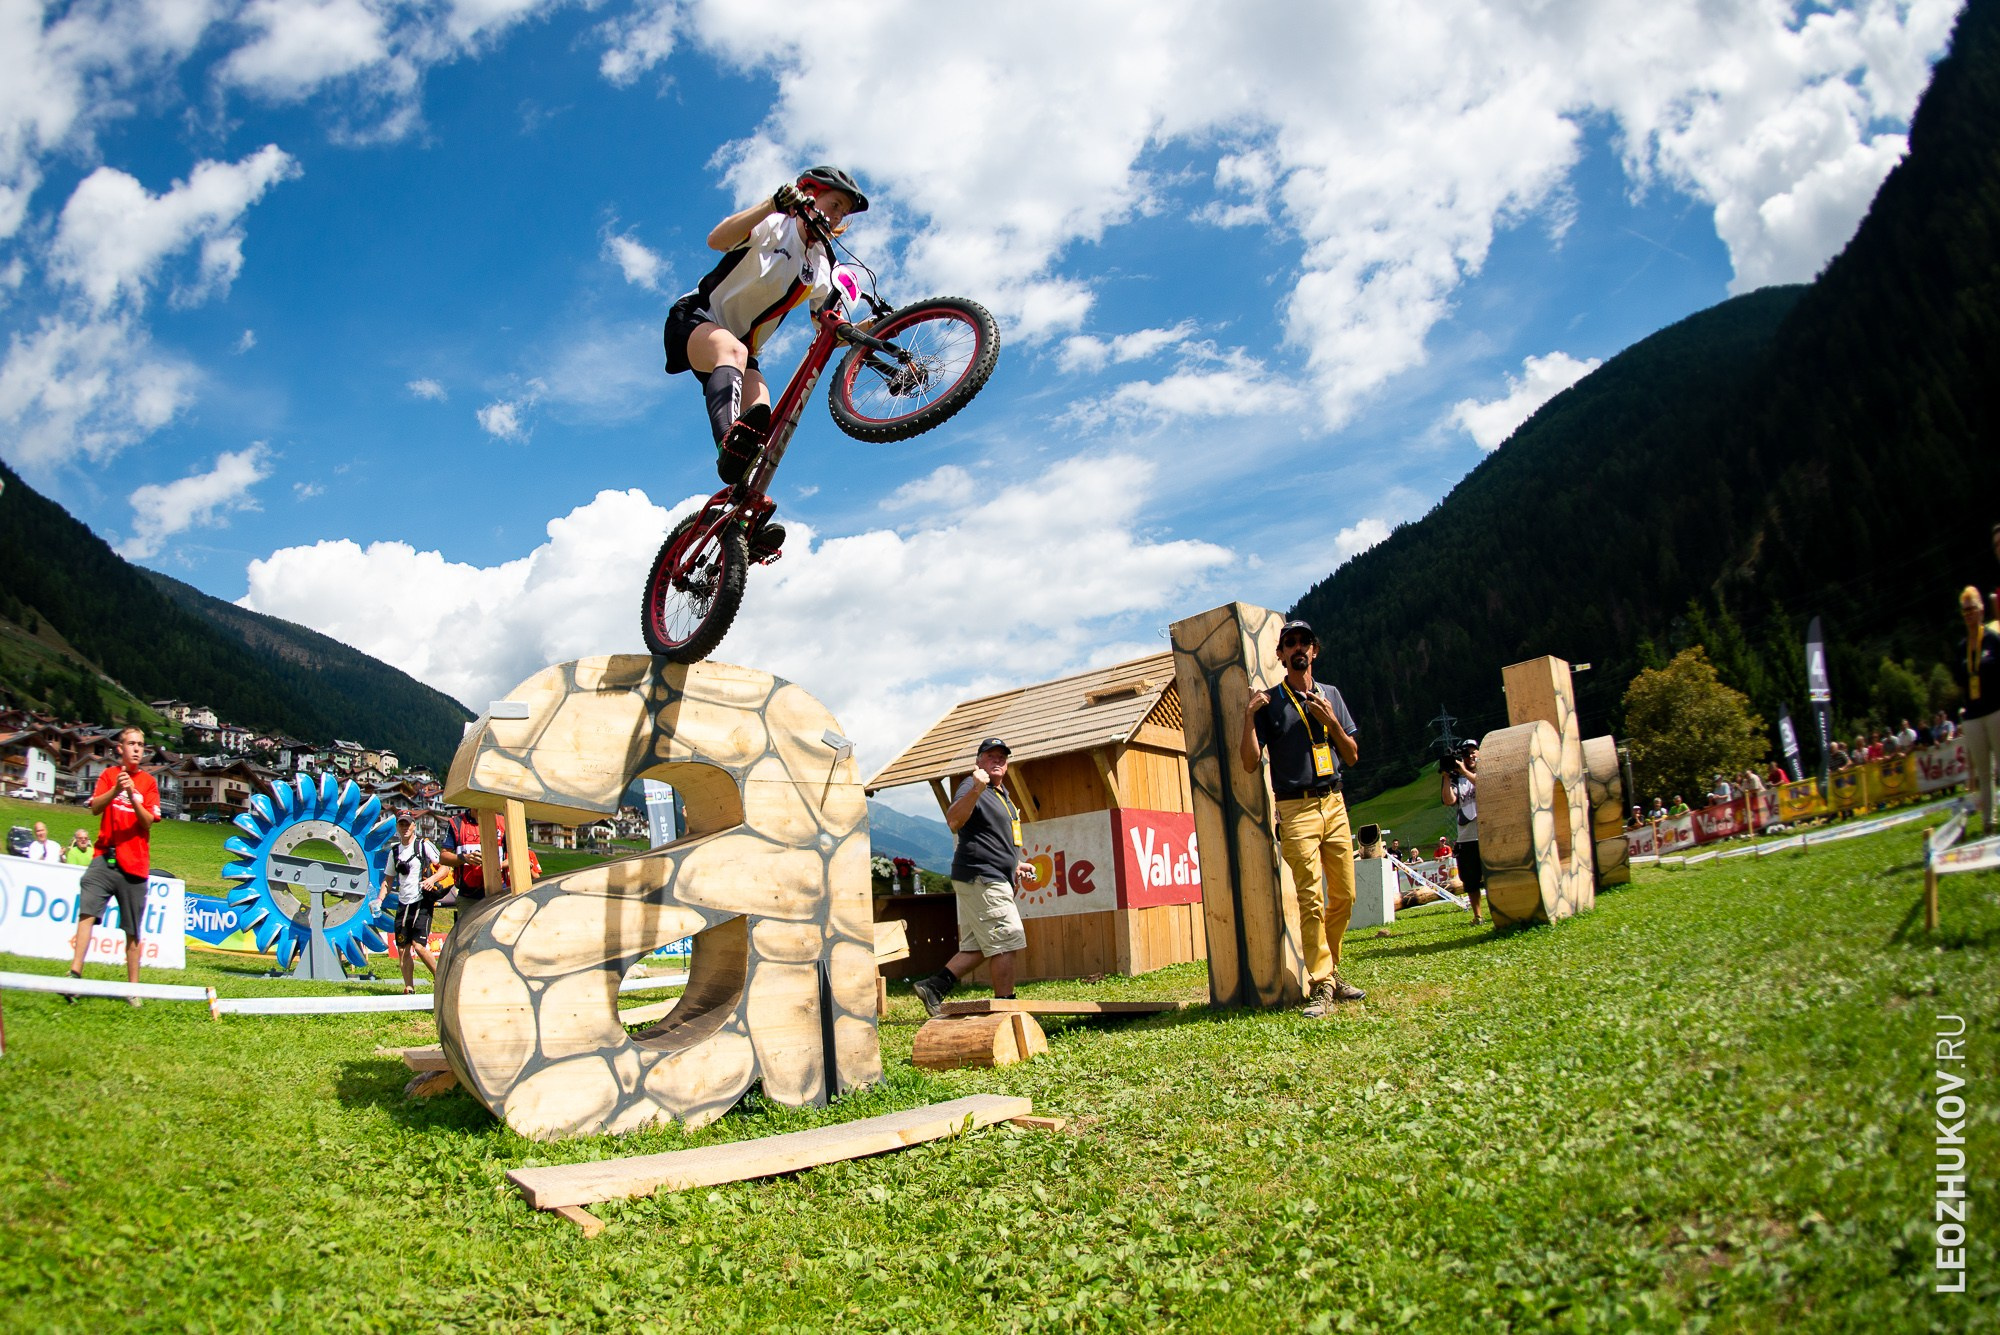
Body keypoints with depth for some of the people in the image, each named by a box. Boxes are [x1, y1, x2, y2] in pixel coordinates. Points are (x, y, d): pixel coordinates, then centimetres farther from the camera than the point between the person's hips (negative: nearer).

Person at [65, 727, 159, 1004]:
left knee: (133, 930, 1)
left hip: (135, 863, 0)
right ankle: (75, 973, -21)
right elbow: (95, 808, -5)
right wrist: (116, 790, -23)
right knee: (87, 911, -19)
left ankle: (133, 987, 5)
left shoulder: (149, 782, 7)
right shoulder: (109, 775, 9)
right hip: (105, 857, 0)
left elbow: (148, 822, -2)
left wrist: (132, 795, -17)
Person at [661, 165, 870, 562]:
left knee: (760, 414, -22)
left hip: (740, 348, 6)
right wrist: (774, 203, -37)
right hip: (696, 322, -6)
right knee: (733, 349, -40)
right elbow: (717, 239, -25)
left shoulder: (821, 269, 11)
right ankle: (730, 445, -65)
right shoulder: (772, 225, -5)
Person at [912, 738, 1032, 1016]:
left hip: (993, 880, 10)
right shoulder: (972, 787, -10)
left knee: (976, 947, 11)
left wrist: (1015, 863, 26)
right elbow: (954, 820, -31)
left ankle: (934, 986, 10)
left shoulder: (1001, 793, 21)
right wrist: (975, 790, -44)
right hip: (982, 879, -10)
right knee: (1008, 942, -8)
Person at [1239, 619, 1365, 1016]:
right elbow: (1250, 764, -4)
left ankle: (1330, 969, 21)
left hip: (1334, 805, 5)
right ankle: (1321, 986, -10)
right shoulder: (1269, 702, 3)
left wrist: (1331, 721, -2)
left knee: (1344, 895, 6)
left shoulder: (1331, 696, 15)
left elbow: (1352, 756, 14)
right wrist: (1248, 716, -15)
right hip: (1297, 810, -5)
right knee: (1311, 899, -11)